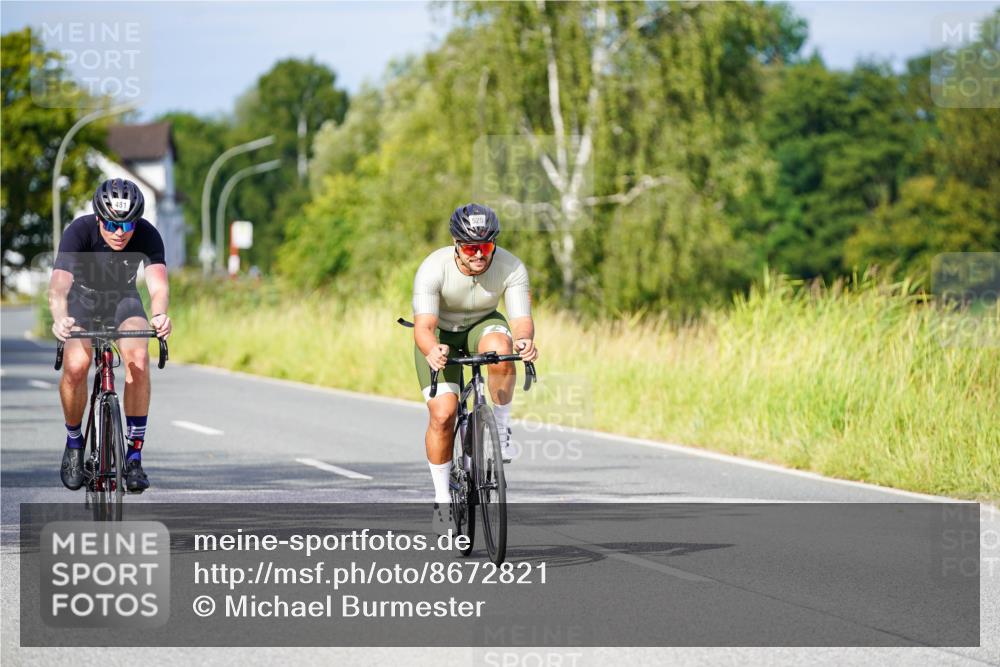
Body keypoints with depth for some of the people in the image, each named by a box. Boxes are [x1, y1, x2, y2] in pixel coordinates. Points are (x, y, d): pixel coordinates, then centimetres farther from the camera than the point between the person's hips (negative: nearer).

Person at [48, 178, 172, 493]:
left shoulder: (147, 235, -27)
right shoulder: (79, 231, -31)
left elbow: (158, 284, -40)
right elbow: (59, 285, -43)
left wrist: (159, 315, -63)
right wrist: (59, 319, -64)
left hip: (123, 299, 1)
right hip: (82, 298, -1)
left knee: (138, 358, -27)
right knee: (76, 365, -26)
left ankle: (134, 454, -19)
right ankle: (73, 442, 0)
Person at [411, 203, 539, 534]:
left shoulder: (511, 268, -26)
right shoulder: (433, 269, -31)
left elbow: (521, 319, -32)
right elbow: (423, 326, -39)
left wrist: (525, 340, -56)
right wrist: (432, 351, -61)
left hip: (483, 325, 1)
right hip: (440, 335, -1)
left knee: (499, 348, -36)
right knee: (442, 414, -18)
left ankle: (501, 428, -15)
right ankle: (442, 498, 1)